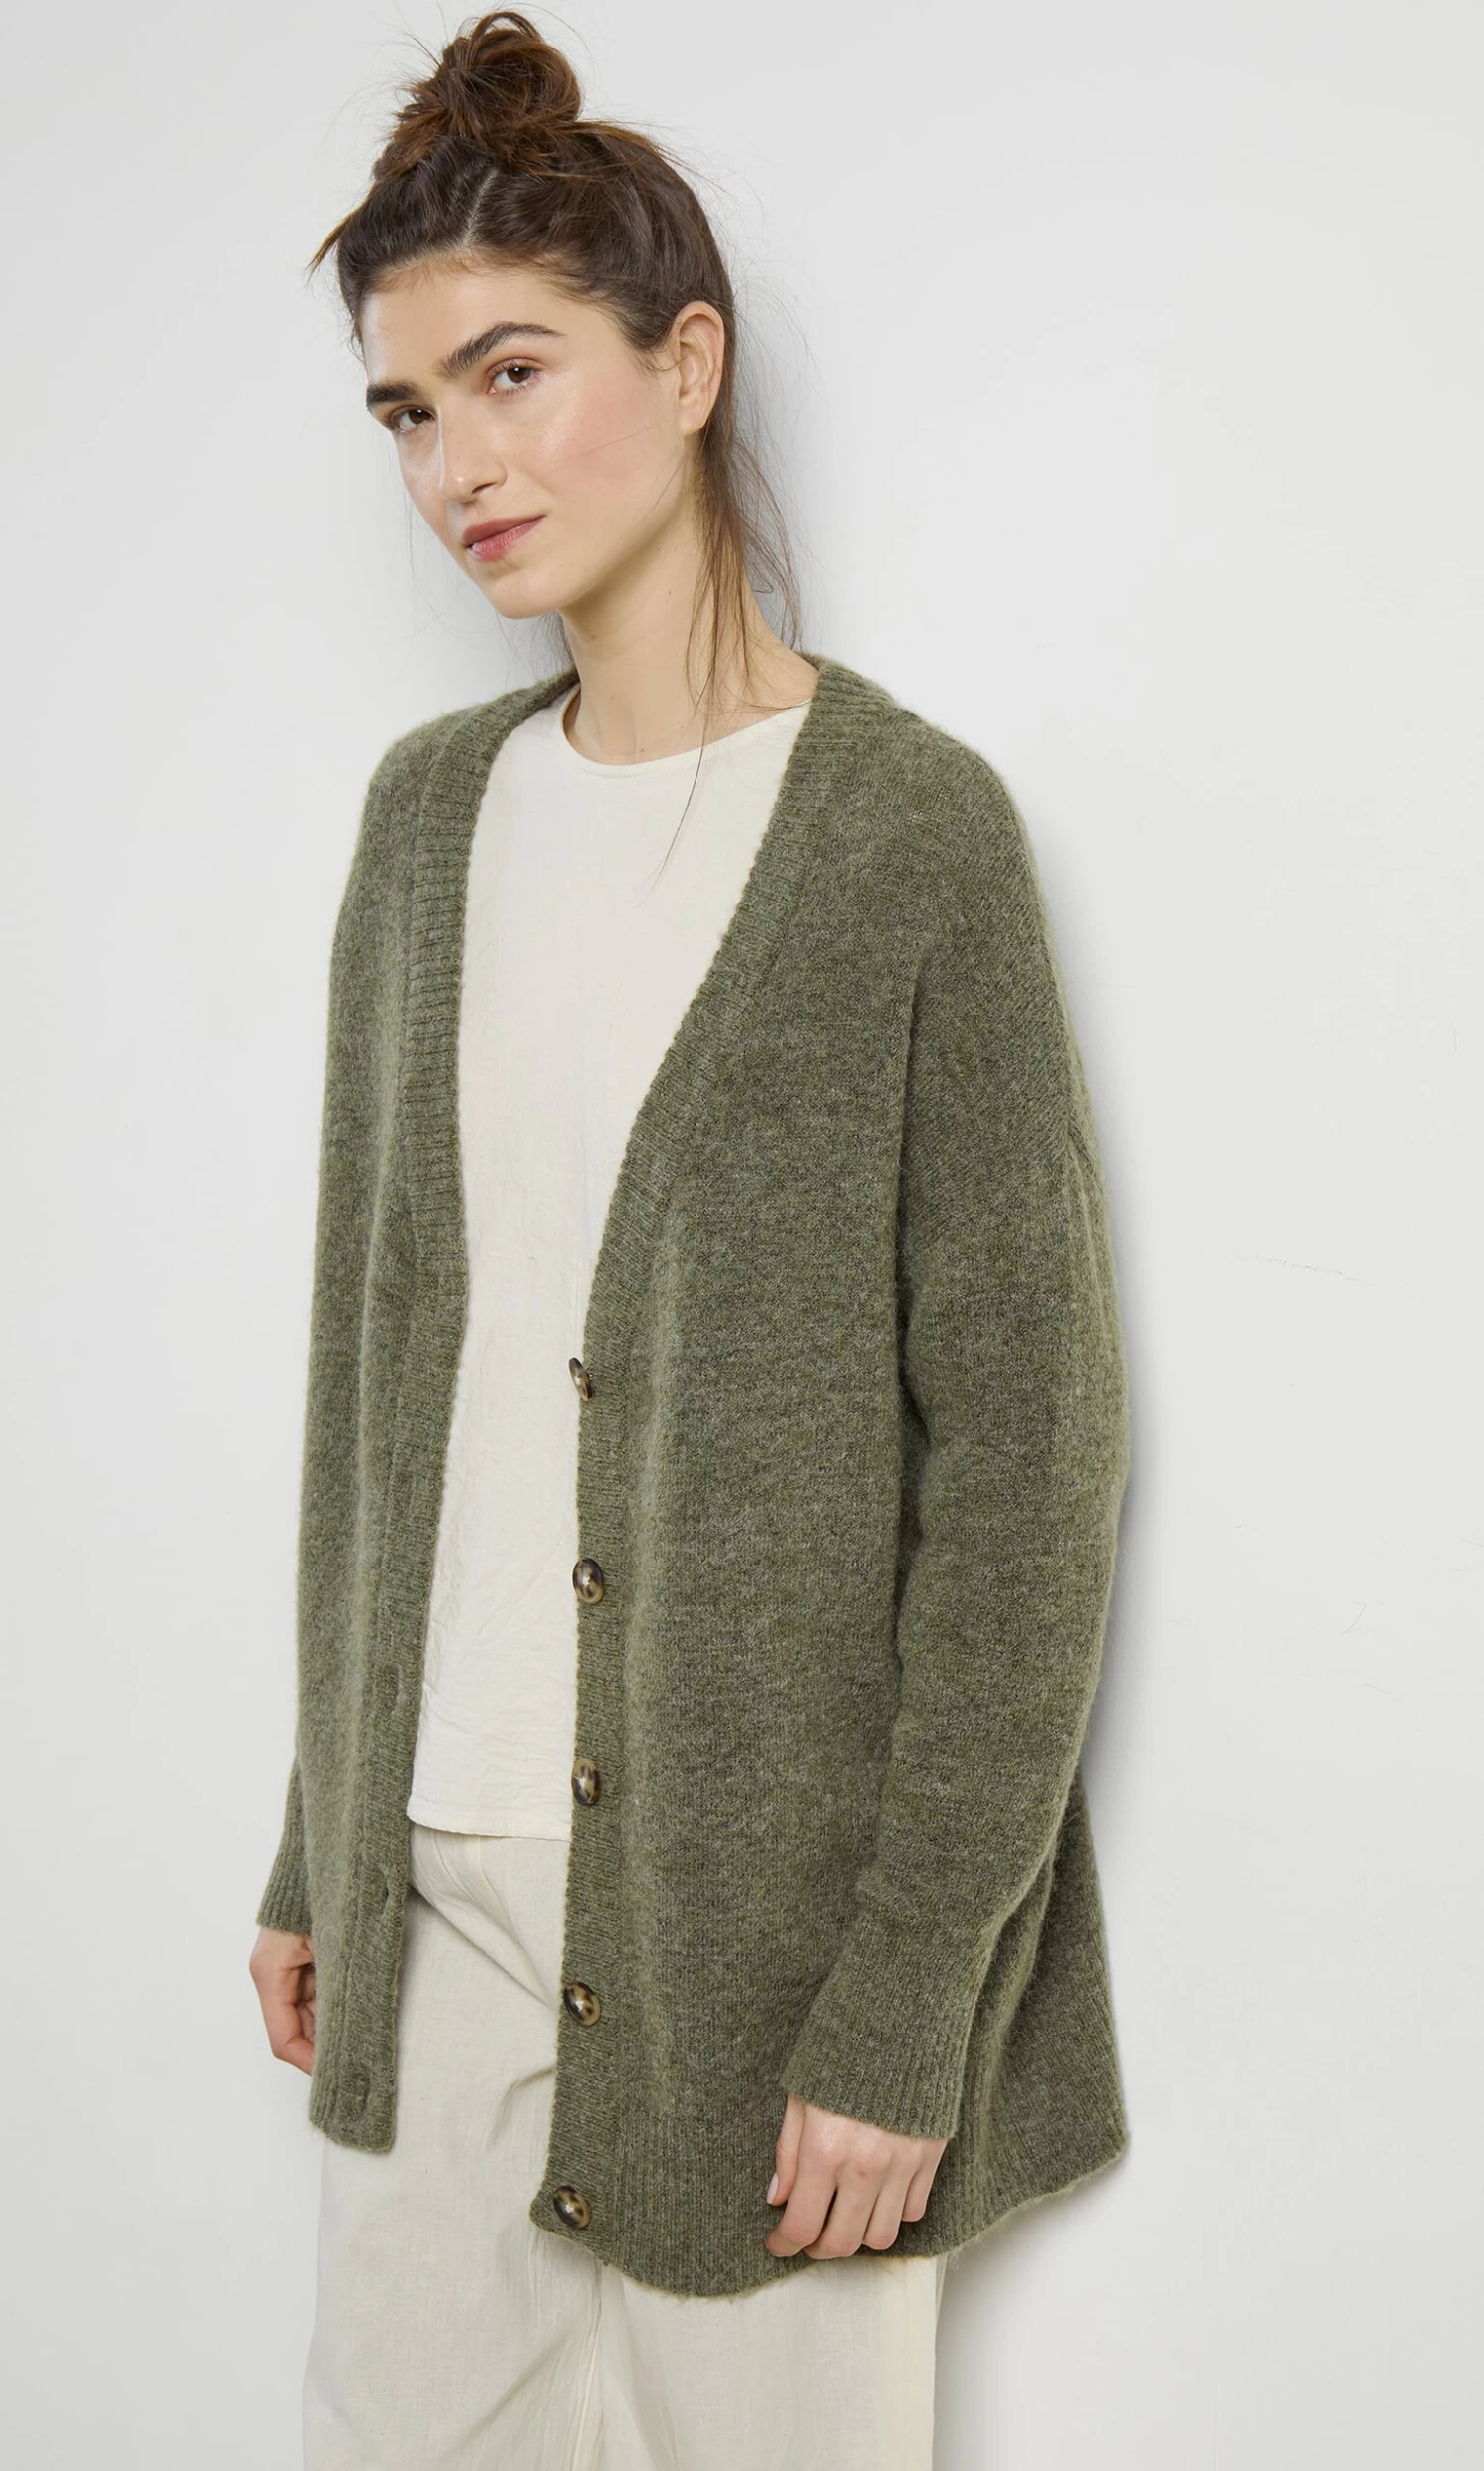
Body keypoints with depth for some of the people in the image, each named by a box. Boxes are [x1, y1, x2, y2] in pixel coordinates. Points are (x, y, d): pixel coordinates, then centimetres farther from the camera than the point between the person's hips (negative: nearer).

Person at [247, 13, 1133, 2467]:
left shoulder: (909, 827, -10)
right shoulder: (432, 810, 7)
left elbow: (1026, 1453, -12)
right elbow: (370, 1363, 11)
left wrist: (909, 1993, -13)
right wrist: (320, 1846, 12)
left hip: (767, 1890, -5)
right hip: (441, 1880, 5)